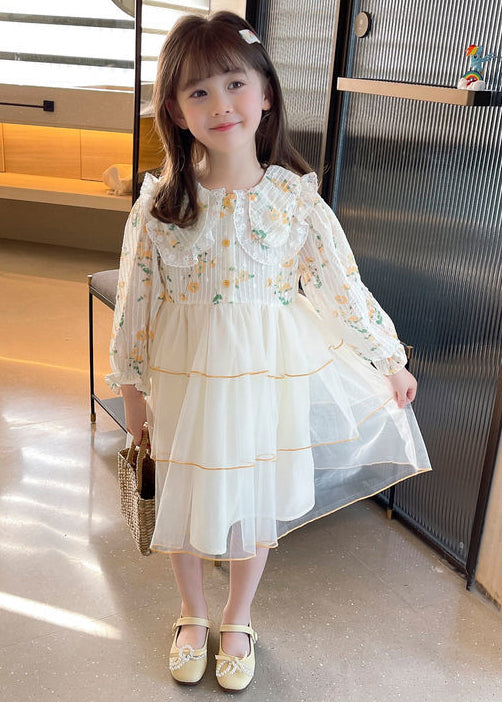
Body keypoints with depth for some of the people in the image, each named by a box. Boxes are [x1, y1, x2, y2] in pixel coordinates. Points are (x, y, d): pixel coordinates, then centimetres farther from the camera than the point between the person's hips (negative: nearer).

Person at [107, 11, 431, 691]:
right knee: (184, 497, 14)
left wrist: (388, 359, 4)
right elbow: (137, 297, -1)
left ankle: (238, 621, 41)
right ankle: (193, 617, 42)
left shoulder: (294, 197, -9)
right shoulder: (161, 203, -9)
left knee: (257, 501, 14)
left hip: (267, 372, 0)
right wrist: (133, 385, 5)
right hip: (187, 373, 1)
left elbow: (342, 283, -2)